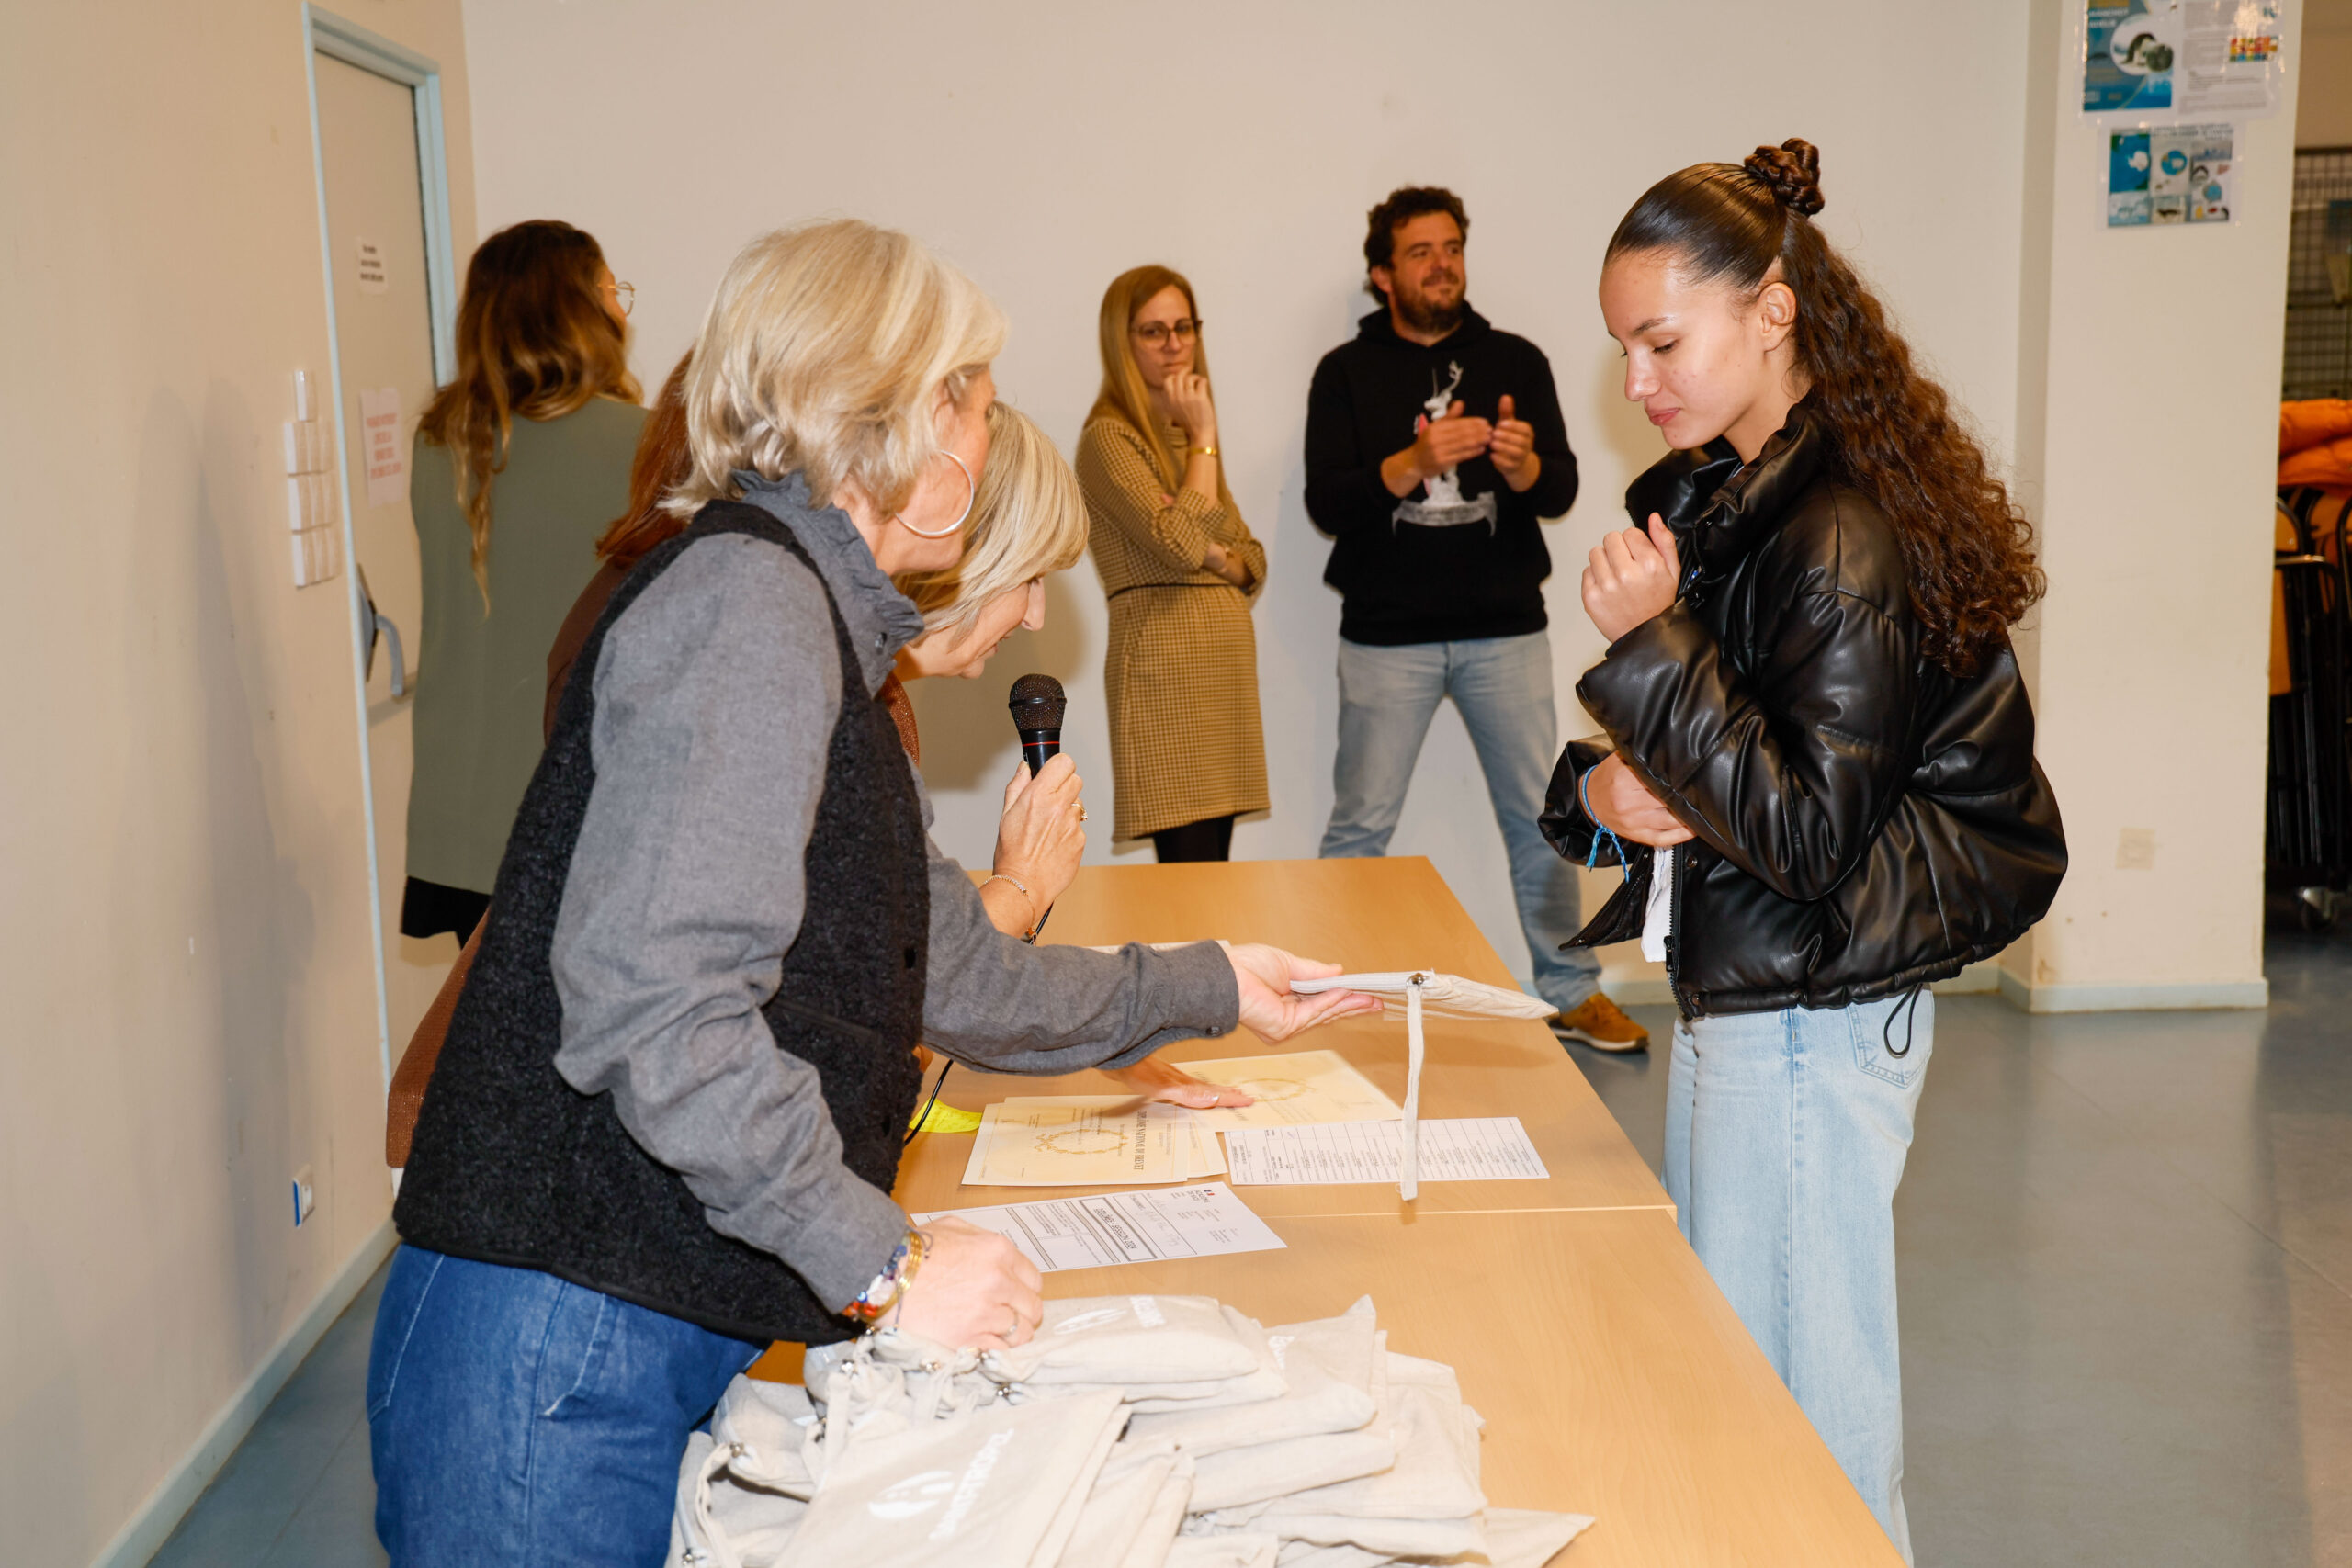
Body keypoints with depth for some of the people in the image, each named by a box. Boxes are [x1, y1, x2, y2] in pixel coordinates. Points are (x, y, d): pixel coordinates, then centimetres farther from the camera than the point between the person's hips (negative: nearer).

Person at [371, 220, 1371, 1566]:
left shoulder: (818, 635, 18)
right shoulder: (746, 601, -15)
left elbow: (948, 970, 25)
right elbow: (655, 1006, -26)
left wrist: (1204, 988, 32)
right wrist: (887, 1267, -21)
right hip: (571, 1356, -9)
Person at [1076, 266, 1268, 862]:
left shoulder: (1184, 433, 20)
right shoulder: (1109, 437, -6)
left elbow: (1252, 558, 20)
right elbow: (1180, 542, -19)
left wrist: (1222, 560, -4)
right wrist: (1204, 434, -9)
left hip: (1225, 654, 8)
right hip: (1165, 661, -8)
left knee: (1215, 855, 5)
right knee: (1189, 863, -13)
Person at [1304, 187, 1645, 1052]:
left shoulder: (1515, 360, 8)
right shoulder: (1347, 372, 4)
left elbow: (1563, 490, 1)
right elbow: (1325, 502, -8)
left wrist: (1524, 464, -22)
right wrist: (1413, 461, -23)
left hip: (1505, 629, 2)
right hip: (1387, 633, -1)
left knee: (1539, 813, 6)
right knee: (1361, 821, 1)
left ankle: (1570, 990, 20)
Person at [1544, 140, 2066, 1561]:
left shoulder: (1847, 538, -21)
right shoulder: (1722, 497, 8)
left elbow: (1810, 832, -24)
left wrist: (1649, 640, -25)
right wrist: (1603, 788, -5)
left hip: (1814, 1017, -10)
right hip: (1739, 989, 10)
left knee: (1799, 1387, 3)